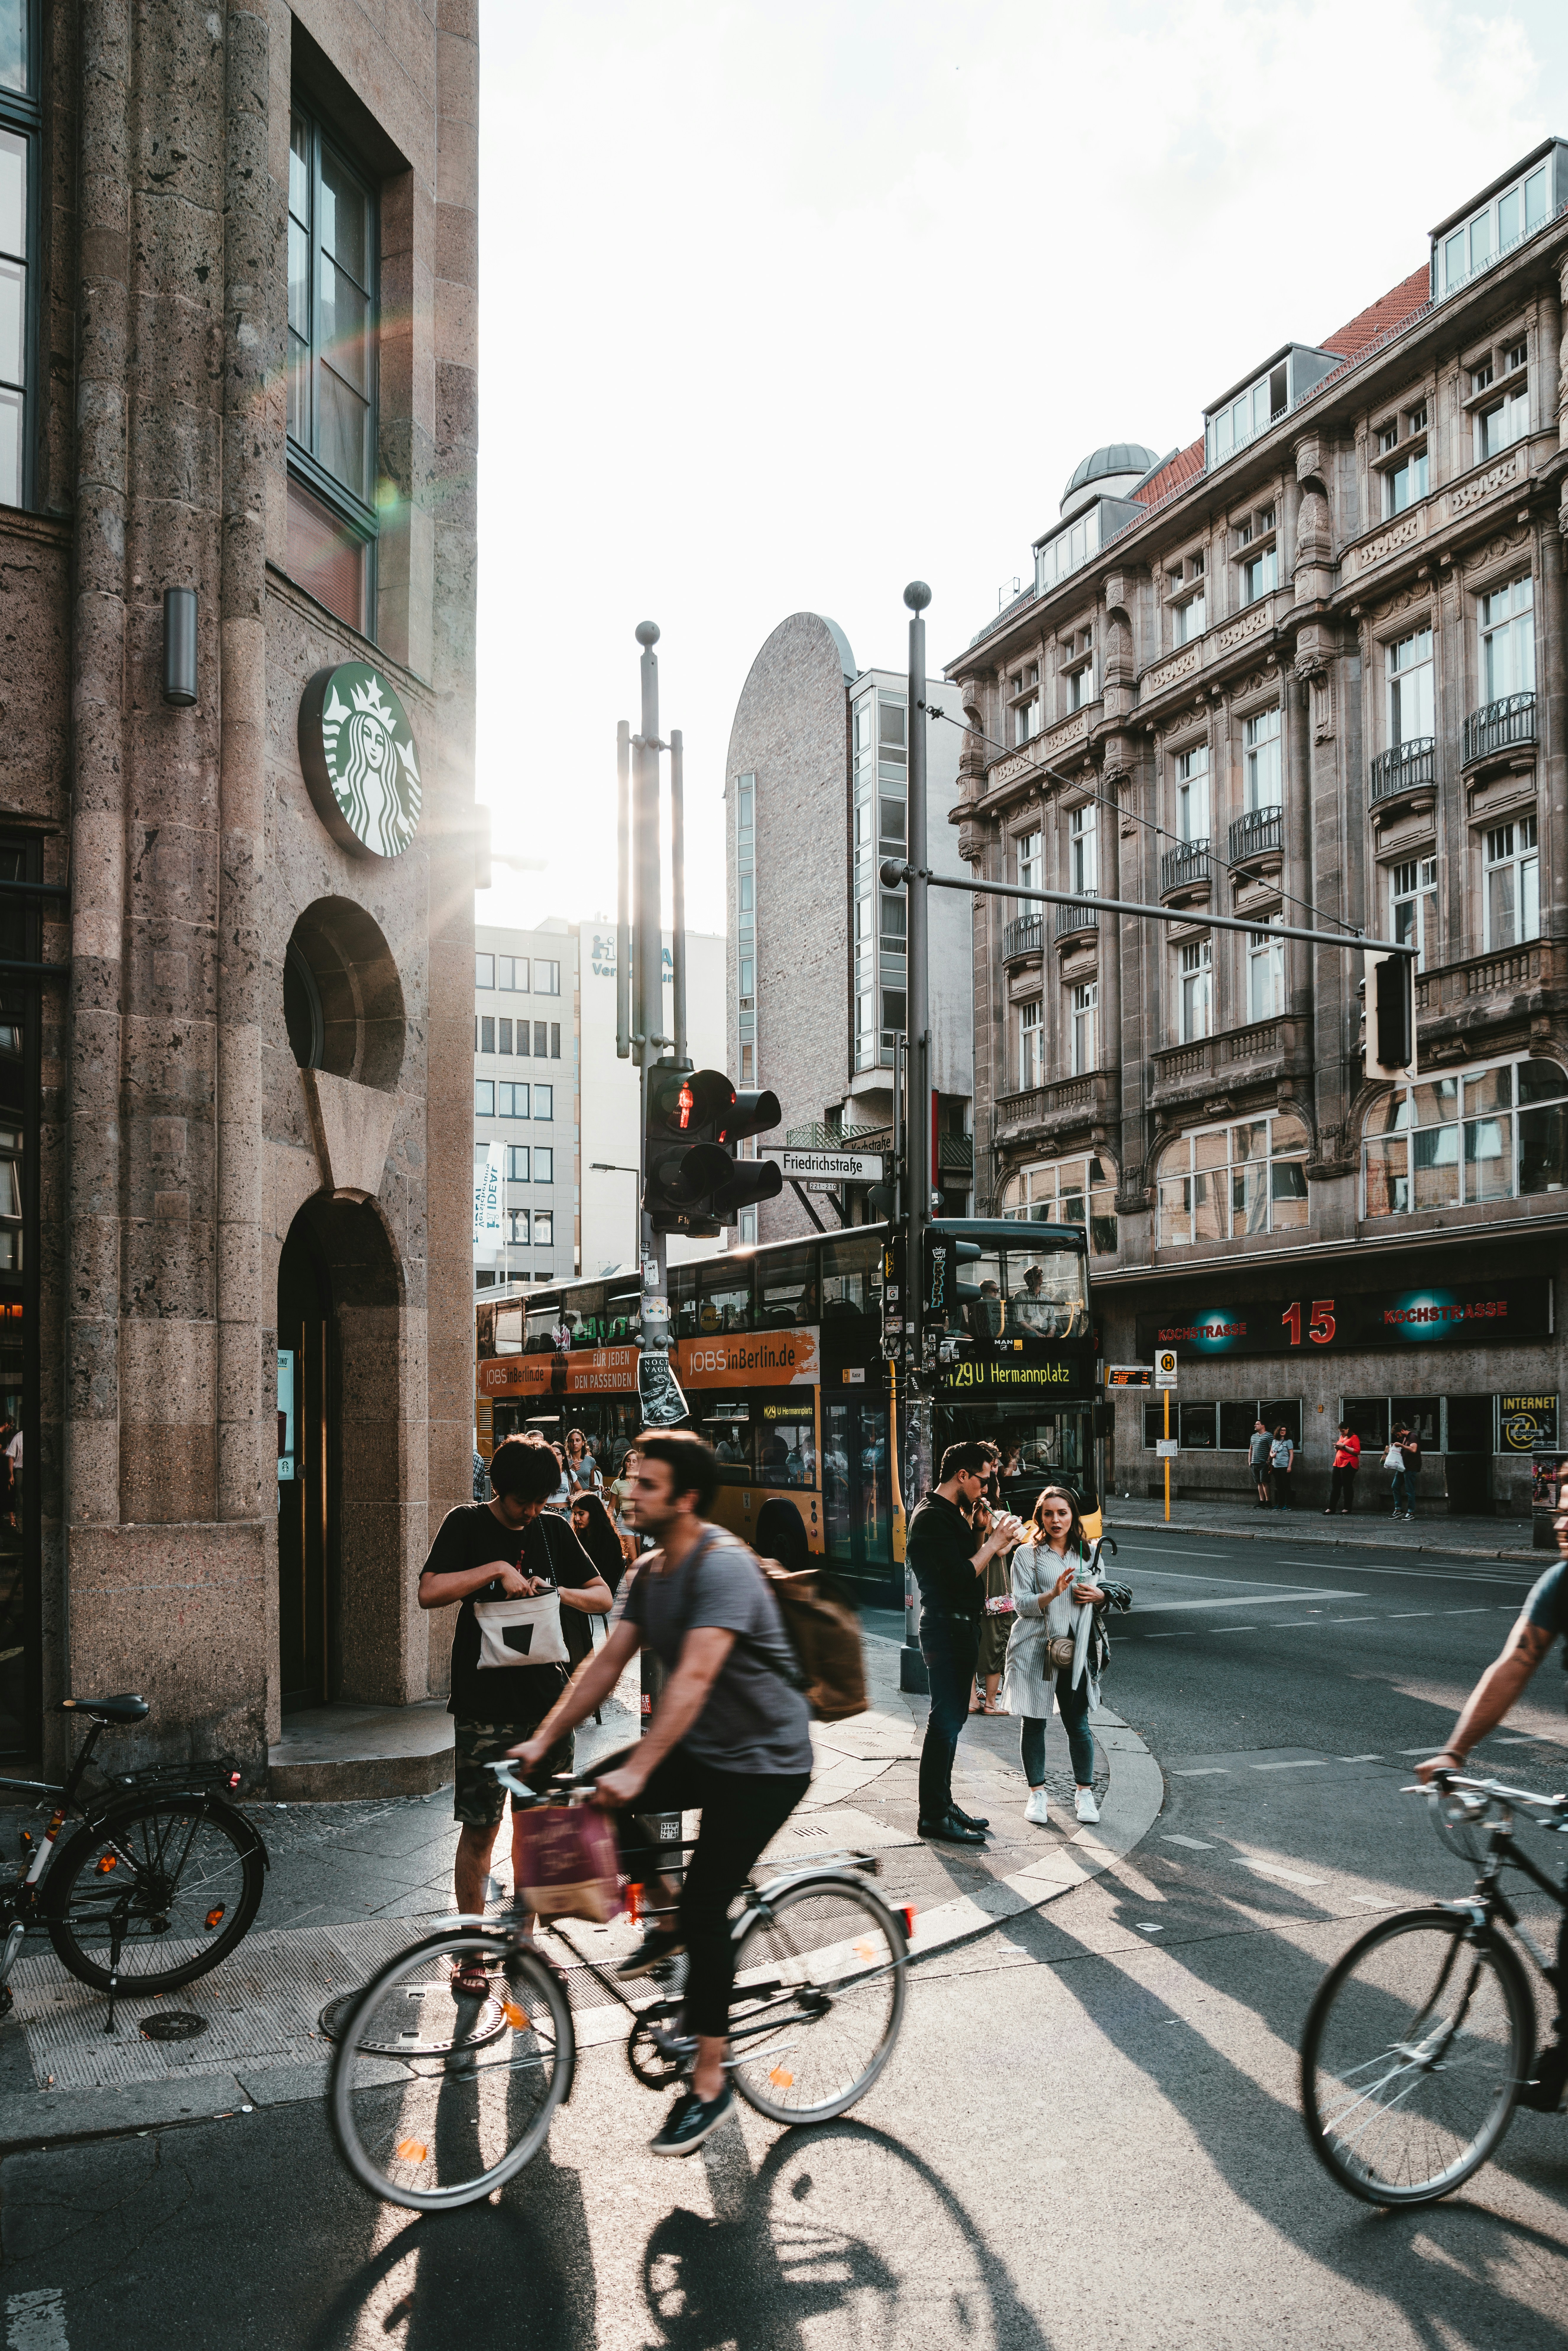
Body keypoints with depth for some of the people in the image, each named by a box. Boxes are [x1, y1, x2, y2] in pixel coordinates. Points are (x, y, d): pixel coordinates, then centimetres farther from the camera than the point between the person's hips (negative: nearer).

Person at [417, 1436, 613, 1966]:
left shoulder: (554, 1530, 9)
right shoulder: (467, 1524, -3)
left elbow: (604, 1597, 11)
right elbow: (429, 1592, -16)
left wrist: (559, 1592, -8)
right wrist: (498, 1569, -22)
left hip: (547, 1698, 4)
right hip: (485, 1704, -4)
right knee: (480, 1828, 0)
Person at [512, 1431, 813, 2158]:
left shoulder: (723, 1566, -24)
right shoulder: (649, 1573, 4)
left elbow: (695, 1677, -33)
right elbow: (608, 1663, 5)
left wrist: (638, 1770, -38)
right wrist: (543, 1740, -2)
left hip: (763, 1760, -8)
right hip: (702, 1750, 8)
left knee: (708, 1907, -11)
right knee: (592, 1796, -8)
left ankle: (709, 2082, 4)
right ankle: (667, 1920, 13)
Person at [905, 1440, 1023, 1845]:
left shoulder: (952, 1513, 14)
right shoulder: (933, 1517, -18)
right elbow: (961, 1577, -23)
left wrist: (989, 1539, 2)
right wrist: (994, 1543, -15)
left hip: (961, 1627, 10)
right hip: (946, 1627, -10)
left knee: (951, 1718, 15)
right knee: (945, 1720, -6)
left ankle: (943, 1803, 24)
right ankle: (933, 1815, 0)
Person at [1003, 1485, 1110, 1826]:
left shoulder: (1086, 1553, 9)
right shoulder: (1027, 1554, -2)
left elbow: (1099, 1595, 20)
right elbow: (1021, 1605, -8)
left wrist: (1099, 1596, -4)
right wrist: (1052, 1594, -24)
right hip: (1035, 1648, -2)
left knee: (1078, 1724, 3)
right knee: (1034, 1722, 6)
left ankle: (1085, 1792, 17)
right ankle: (1037, 1793, 18)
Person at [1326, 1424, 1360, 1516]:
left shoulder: (1354, 1438, -4)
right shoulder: (1342, 1437, 20)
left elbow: (1357, 1452, -15)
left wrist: (1344, 1447, -17)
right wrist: (1337, 1448, 8)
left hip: (1348, 1465, -8)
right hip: (1338, 1463, 8)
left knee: (1347, 1486, -3)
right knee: (1335, 1486, 3)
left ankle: (1348, 1509, 5)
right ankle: (1331, 1508, 3)